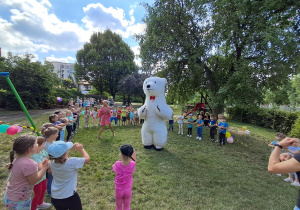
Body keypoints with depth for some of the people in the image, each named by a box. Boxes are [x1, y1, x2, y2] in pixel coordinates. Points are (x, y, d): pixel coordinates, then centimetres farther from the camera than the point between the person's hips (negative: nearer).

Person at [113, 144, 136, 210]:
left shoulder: (117, 164, -27)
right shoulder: (132, 164, -24)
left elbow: (113, 168, -4)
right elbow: (134, 161, 1)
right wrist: (133, 152, -6)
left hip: (119, 190, 0)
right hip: (128, 190, 1)